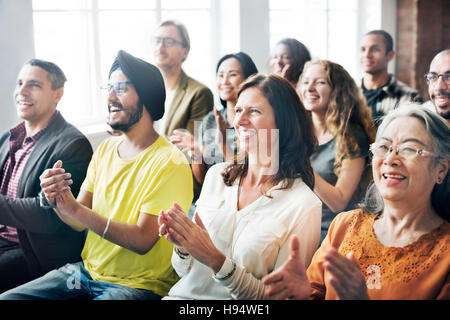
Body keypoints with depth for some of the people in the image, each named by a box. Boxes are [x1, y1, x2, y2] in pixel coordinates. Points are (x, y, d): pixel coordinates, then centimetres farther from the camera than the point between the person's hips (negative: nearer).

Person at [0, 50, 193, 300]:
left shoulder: (169, 163, -15)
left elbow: (143, 240, -21)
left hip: (138, 285, -7)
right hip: (87, 270, 7)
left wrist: (74, 208, -26)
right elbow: (81, 223, 6)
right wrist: (58, 199, -17)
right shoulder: (105, 149, 8)